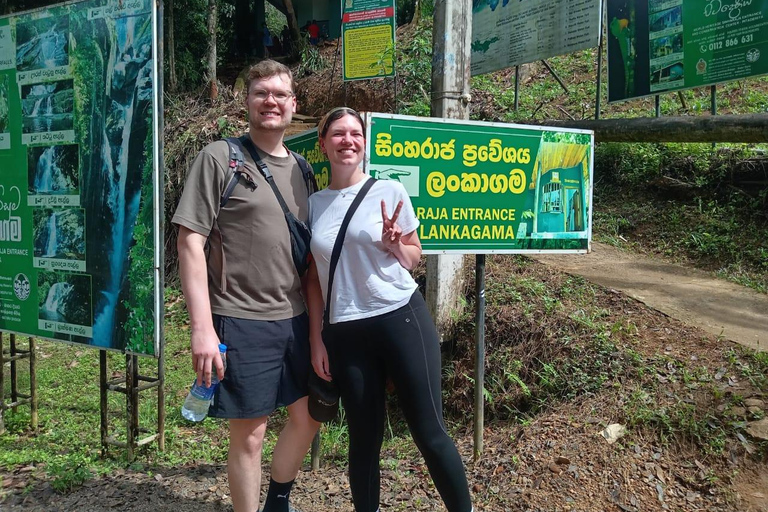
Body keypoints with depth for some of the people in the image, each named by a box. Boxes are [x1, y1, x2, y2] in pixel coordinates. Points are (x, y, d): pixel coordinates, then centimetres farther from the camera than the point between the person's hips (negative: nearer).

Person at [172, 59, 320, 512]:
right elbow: (190, 241, -11)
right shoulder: (220, 157, -6)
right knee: (249, 435, 3)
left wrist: (316, 323, 11)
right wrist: (203, 327, -18)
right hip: (241, 321, -6)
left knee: (309, 417, 17)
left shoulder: (300, 169, 11)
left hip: (295, 319, 7)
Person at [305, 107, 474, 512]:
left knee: (429, 432, 2)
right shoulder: (313, 204, 6)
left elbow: (414, 258, 9)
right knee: (364, 439, 11)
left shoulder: (389, 191, 0)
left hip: (402, 318, -2)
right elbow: (315, 279, 9)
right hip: (345, 332, 2)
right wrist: (316, 339, 6)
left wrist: (395, 245, -12)